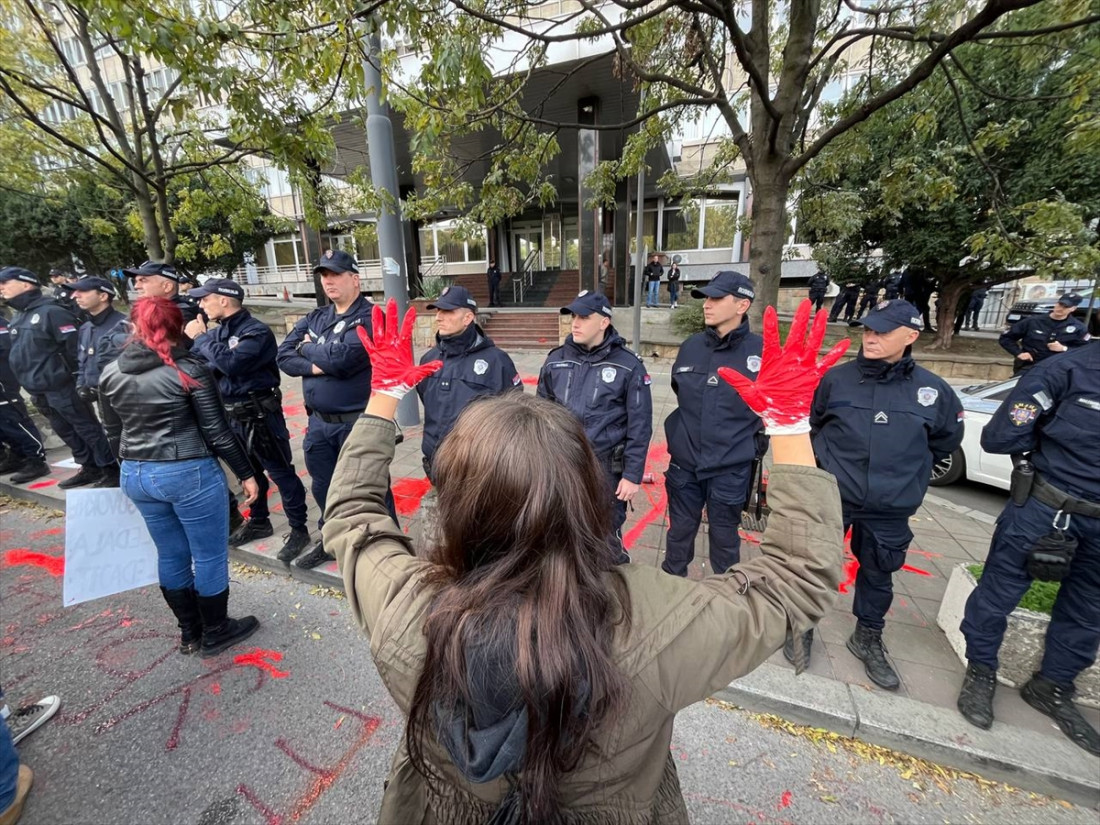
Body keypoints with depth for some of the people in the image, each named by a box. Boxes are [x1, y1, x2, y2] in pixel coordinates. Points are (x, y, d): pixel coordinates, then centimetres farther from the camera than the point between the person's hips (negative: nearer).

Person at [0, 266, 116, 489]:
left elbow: (76, 347, -18)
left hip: (62, 388, -9)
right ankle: (89, 468, 22)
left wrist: (76, 380, -16)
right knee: (66, 432, 13)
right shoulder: (19, 318, 17)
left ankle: (110, 470, 2)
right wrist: (31, 386, 17)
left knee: (88, 429, -4)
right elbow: (19, 354, 23)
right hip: (40, 390, 9)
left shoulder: (51, 312, -12)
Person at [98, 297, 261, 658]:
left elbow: (114, 433, 12)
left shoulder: (110, 373, 5)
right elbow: (216, 430, -14)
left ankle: (189, 633, 35)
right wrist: (246, 473, -7)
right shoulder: (190, 368, -13)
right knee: (210, 555, 9)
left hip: (135, 476, 7)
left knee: (171, 555, 19)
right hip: (189, 473, -6)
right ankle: (215, 633, 25)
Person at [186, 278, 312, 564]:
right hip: (231, 414, 8)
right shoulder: (217, 331, 9)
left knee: (280, 472, 0)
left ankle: (298, 530, 11)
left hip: (259, 415, -8)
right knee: (249, 470, 20)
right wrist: (193, 337, -8)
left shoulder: (256, 331, -14)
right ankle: (259, 521, 38)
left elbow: (230, 362, -27)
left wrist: (200, 338, -14)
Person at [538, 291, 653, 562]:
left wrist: (632, 475, -8)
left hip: (606, 467, -3)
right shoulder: (556, 360, 2)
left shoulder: (628, 366, -8)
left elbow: (639, 426, -6)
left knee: (606, 539, 13)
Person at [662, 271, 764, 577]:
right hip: (684, 464, 4)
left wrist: (755, 443, 2)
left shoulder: (763, 352, -13)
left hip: (730, 469, -3)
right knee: (679, 533, 20)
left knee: (724, 539, 16)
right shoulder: (691, 346, -1)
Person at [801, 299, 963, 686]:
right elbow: (809, 424, 8)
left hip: (891, 508, 2)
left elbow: (946, 440, 14)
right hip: (831, 497, -1)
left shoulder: (933, 390, -4)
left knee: (878, 575, 19)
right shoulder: (836, 378, -8)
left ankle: (868, 638, 42)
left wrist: (906, 471, 11)